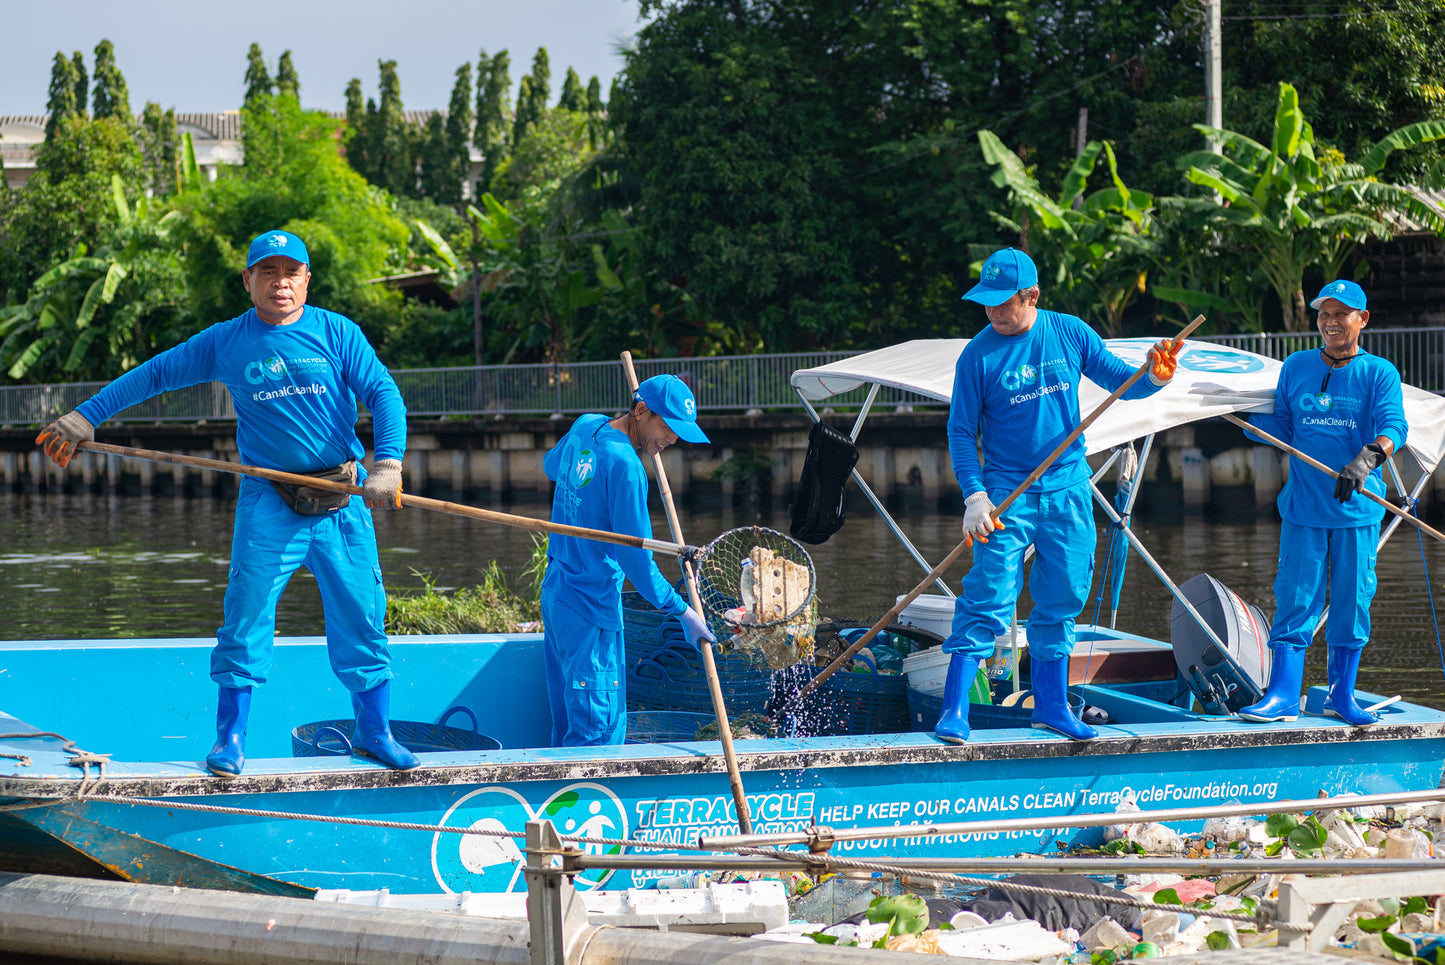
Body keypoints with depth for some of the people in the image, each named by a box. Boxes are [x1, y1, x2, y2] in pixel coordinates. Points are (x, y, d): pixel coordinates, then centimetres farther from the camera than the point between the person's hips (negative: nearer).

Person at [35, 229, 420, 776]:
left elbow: (384, 394, -4)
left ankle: (374, 732, 15)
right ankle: (230, 737, 4)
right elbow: (153, 374, 12)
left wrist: (388, 464, -19)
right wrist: (85, 416, 9)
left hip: (343, 503, 0)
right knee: (246, 614, -6)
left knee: (361, 617, 2)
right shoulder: (225, 342, 5)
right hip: (269, 503, 0)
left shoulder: (337, 333, 2)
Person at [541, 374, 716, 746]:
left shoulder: (585, 426, 5)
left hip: (555, 592, 9)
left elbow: (551, 465, 30)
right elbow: (635, 559, -20)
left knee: (569, 725, 13)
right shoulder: (625, 466, -21)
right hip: (591, 609, -9)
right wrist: (683, 611, -13)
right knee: (599, 732, -7)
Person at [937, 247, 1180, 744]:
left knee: (1061, 599, 9)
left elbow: (1119, 380, 7)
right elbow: (961, 431, -5)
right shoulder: (978, 356, -7)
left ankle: (1051, 704, 21)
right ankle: (955, 708, -10)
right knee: (988, 598, -12)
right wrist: (975, 496, -16)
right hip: (1007, 491, -3)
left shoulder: (1070, 333, 1)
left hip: (1068, 489, 3)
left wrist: (1154, 378, -16)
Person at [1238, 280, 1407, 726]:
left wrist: (1366, 459, -32)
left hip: (1358, 508, -1)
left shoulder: (1379, 373, -1)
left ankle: (1341, 695, 16)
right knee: (1294, 599, -2)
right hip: (1304, 506, 2)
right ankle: (1282, 696, -1)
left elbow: (1393, 425, -15)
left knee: (1352, 601, 4)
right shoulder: (1296, 367, 9)